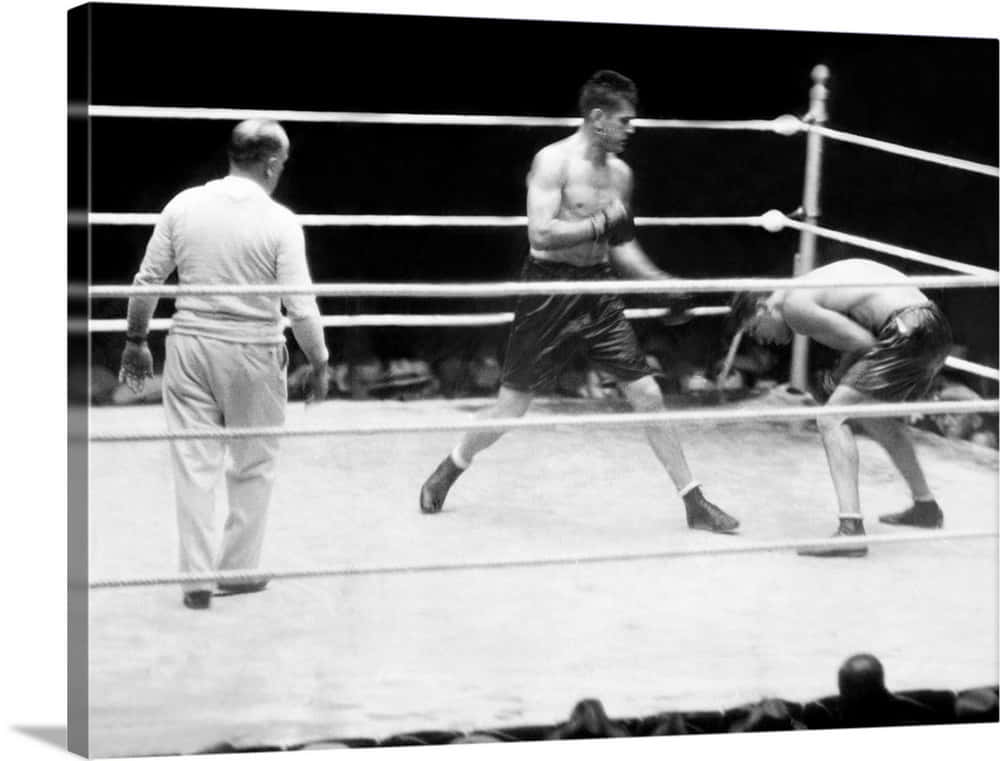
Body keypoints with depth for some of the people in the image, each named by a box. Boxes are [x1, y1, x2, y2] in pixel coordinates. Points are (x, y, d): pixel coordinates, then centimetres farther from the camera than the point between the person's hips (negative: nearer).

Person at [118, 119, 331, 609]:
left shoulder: (184, 205, 0)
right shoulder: (280, 222, -10)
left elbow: (146, 281, 3)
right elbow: (301, 308, -10)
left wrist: (135, 341, 15)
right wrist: (319, 363, 2)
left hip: (190, 347, 3)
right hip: (253, 351, -3)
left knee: (194, 465, 7)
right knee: (253, 467, 14)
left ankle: (196, 578, 8)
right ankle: (238, 569, 22)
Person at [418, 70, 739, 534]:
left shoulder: (620, 173, 8)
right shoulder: (554, 161, -13)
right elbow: (541, 234, -23)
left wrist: (662, 283, 5)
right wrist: (602, 224, -22)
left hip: (598, 294, 6)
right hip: (550, 290, -6)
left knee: (647, 394, 0)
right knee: (512, 404, 2)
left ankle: (695, 504, 5)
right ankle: (446, 473, 26)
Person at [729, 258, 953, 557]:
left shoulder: (793, 305, -6)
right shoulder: (812, 285, 23)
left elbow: (863, 341, -11)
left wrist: (840, 374, 6)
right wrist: (843, 375, 10)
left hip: (907, 335, -10)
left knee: (832, 420, -10)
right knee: (875, 413, 32)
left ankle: (851, 530, -21)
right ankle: (926, 507, 46)